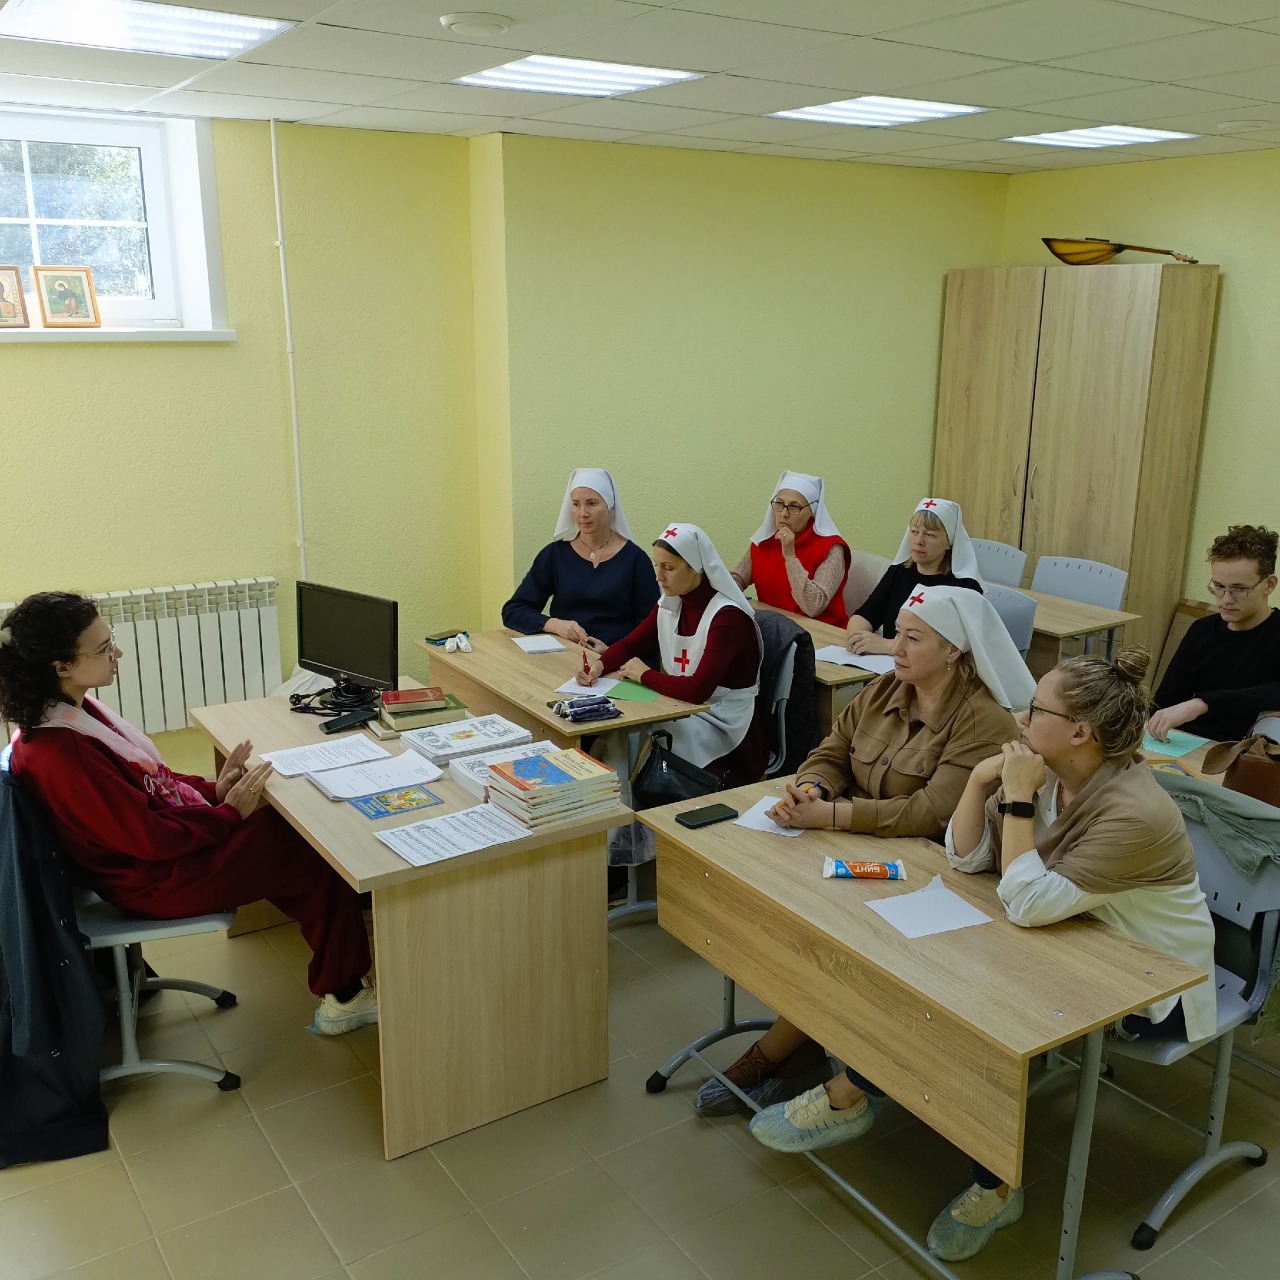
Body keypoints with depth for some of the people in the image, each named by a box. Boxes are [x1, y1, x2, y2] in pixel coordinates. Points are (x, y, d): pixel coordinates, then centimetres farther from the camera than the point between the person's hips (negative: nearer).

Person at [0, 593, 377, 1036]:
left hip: (168, 830, 9)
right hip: (157, 879, -9)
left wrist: (212, 789, -1)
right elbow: (152, 839, -25)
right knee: (321, 856, -4)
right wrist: (230, 812, -15)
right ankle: (342, 998, 12)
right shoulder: (59, 754, -31)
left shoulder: (71, 711, -1)